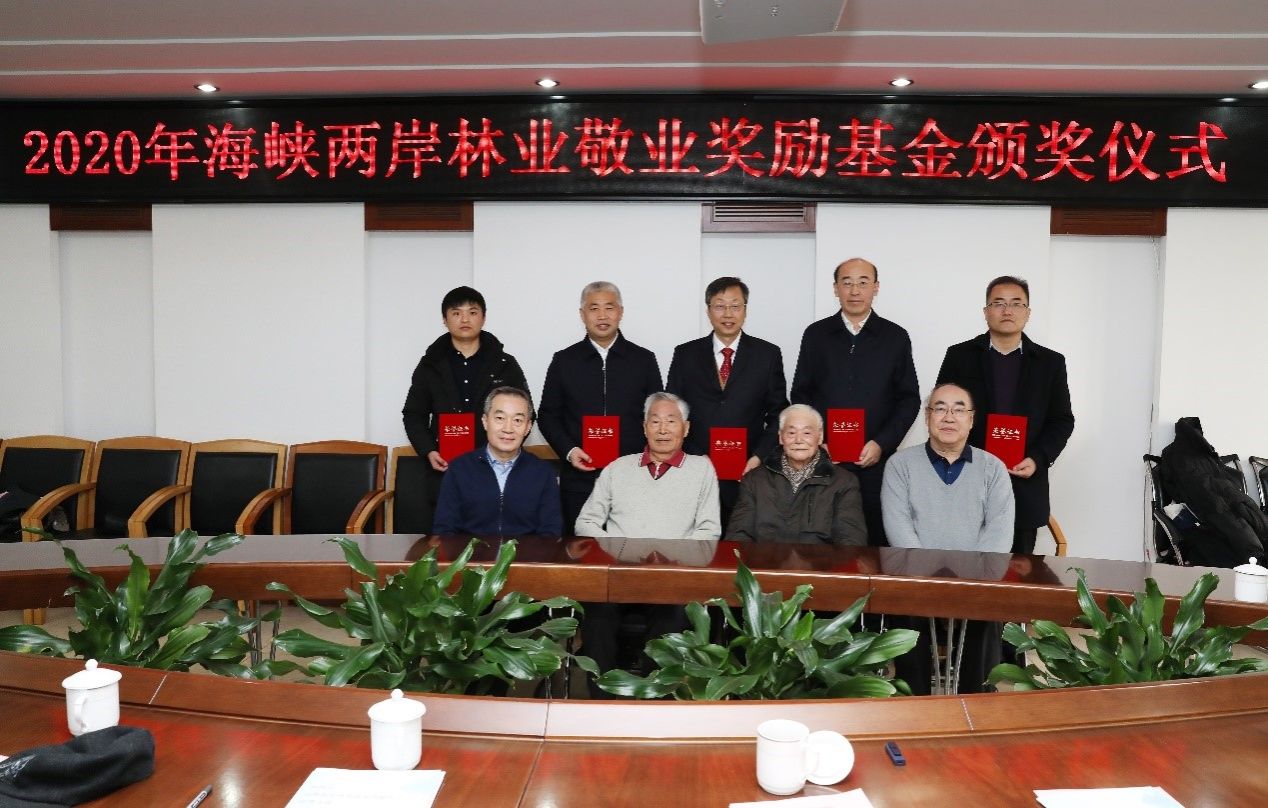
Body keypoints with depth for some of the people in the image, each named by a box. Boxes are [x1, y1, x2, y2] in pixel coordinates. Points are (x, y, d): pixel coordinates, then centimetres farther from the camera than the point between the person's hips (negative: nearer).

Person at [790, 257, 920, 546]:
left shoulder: (896, 337, 6)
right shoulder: (816, 334, 7)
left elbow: (909, 399, 6)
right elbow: (800, 394, 9)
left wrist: (882, 443, -6)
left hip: (876, 460, 0)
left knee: (875, 539, 1)